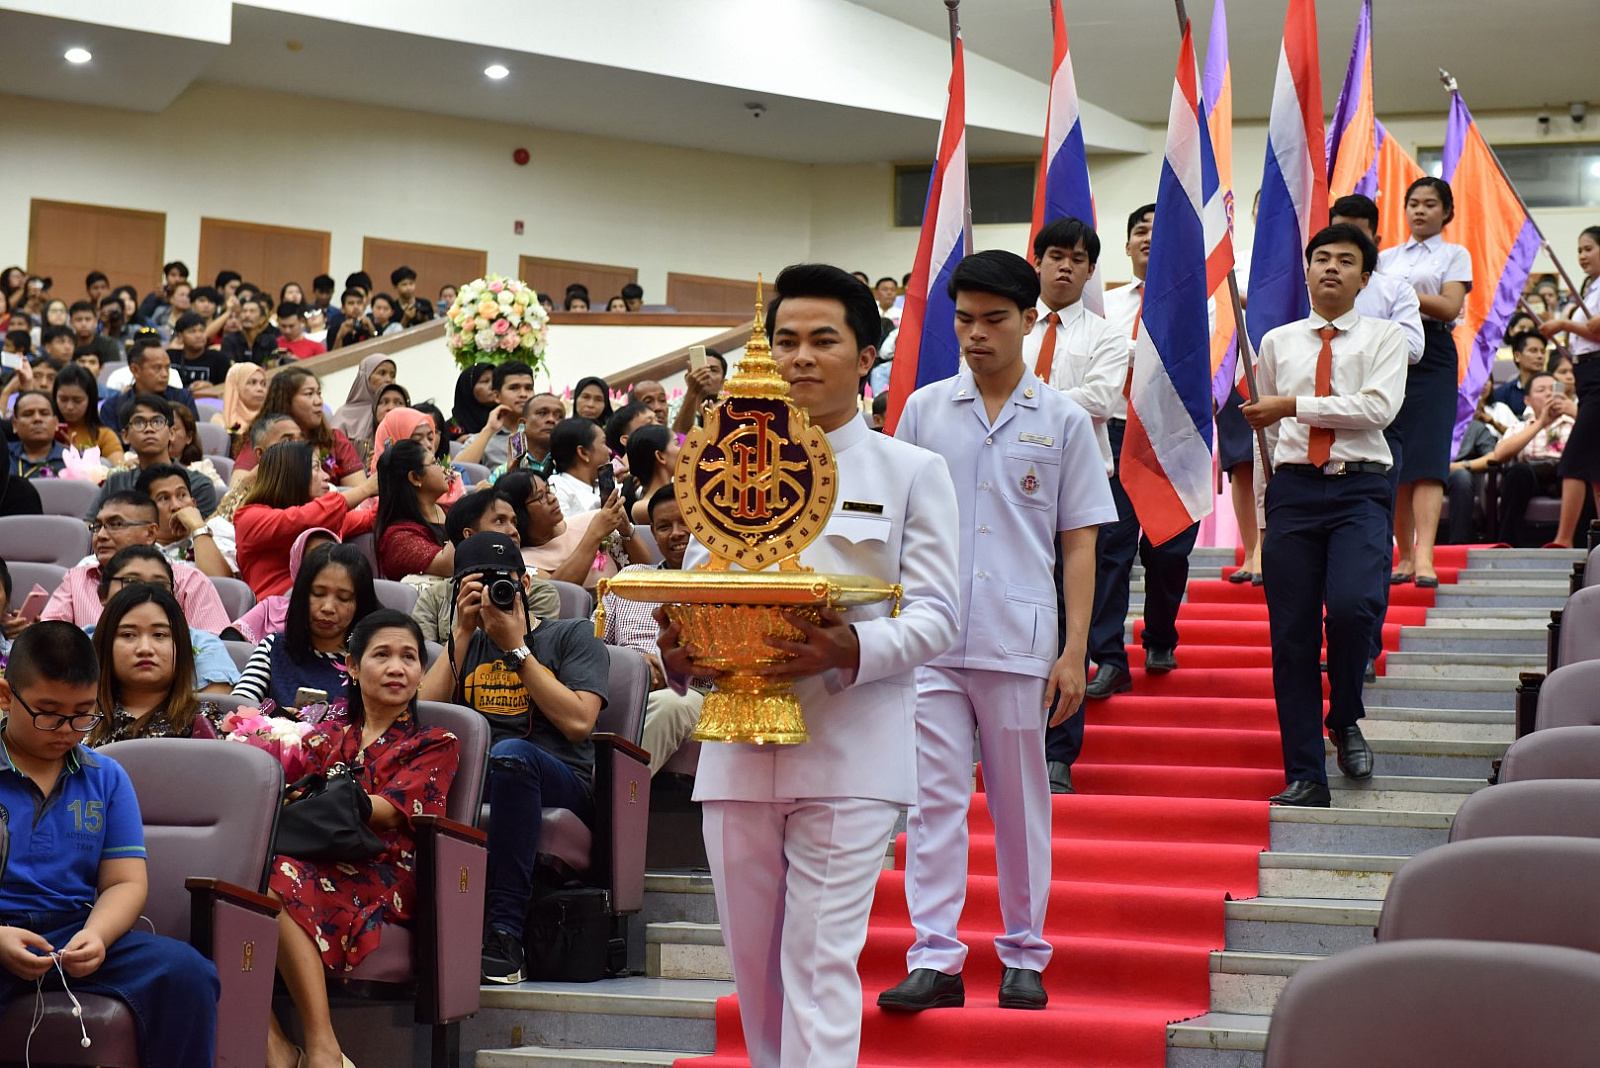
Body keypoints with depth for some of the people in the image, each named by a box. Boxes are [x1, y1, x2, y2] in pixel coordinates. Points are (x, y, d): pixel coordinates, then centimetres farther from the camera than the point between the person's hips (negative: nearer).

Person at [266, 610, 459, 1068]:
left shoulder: (436, 744, 16)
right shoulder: (325, 737, 27)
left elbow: (389, 810, -1)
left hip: (383, 883, -3)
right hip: (318, 865, 3)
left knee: (284, 879, -35)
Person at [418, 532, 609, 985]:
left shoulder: (573, 636, 15)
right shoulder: (465, 646, 26)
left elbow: (578, 721, -3)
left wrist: (516, 647, -1)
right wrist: (463, 632, 6)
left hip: (560, 785, -3)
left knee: (510, 752, -39)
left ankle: (504, 935, -39)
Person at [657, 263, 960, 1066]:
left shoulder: (912, 473, 6)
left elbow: (934, 615, -1)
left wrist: (852, 650, -21)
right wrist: (679, 651, -9)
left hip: (850, 754, -4)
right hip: (738, 750, 4)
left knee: (820, 962, -10)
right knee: (753, 965, 9)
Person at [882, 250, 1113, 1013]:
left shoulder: (1064, 421, 5)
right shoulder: (924, 410, 8)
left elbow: (1078, 544, 4)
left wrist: (1075, 651, -2)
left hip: (1020, 641, -1)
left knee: (1020, 805, 7)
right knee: (935, 799, -4)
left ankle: (1024, 958, 16)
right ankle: (934, 959, -3)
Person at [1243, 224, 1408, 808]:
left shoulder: (1384, 337, 8)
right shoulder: (1277, 343, 16)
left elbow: (1379, 407, -9)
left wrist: (1295, 405, -10)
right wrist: (1260, 509, 15)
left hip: (1361, 490, -3)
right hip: (1293, 489, 3)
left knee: (1354, 605, -25)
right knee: (1291, 634, -2)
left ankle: (1346, 720, 3)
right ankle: (1305, 777, 4)